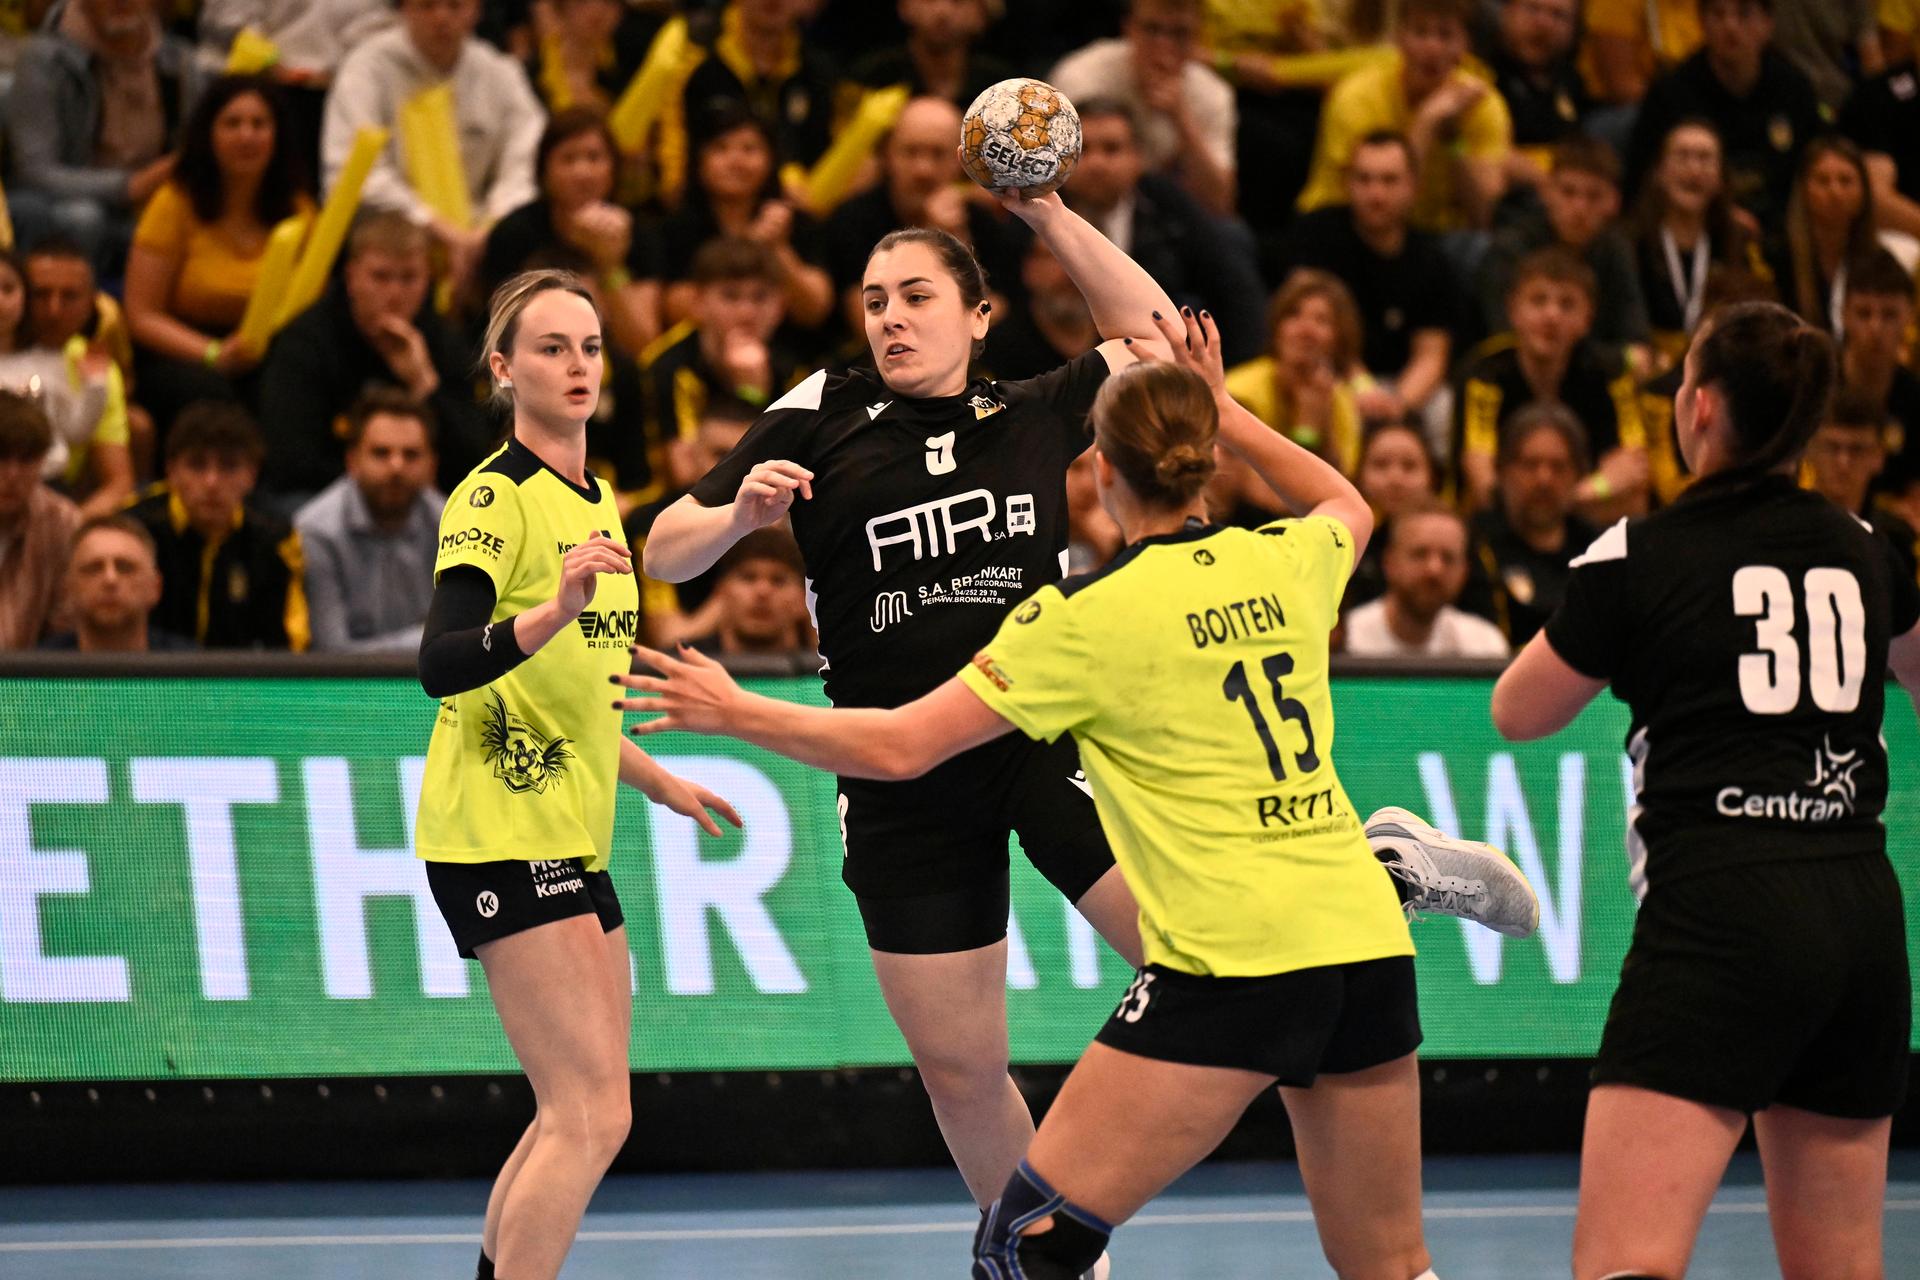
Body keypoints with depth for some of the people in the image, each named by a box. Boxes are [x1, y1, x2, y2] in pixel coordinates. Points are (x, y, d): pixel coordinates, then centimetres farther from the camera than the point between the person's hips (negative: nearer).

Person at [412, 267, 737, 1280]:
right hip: (500, 837, -9)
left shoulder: (590, 501, 16)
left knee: (579, 1114, 11)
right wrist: (556, 610, -40)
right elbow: (442, 664, -26)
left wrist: (656, 780, 31)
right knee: (590, 1118, -16)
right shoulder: (496, 497, -11)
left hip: (568, 841, 9)